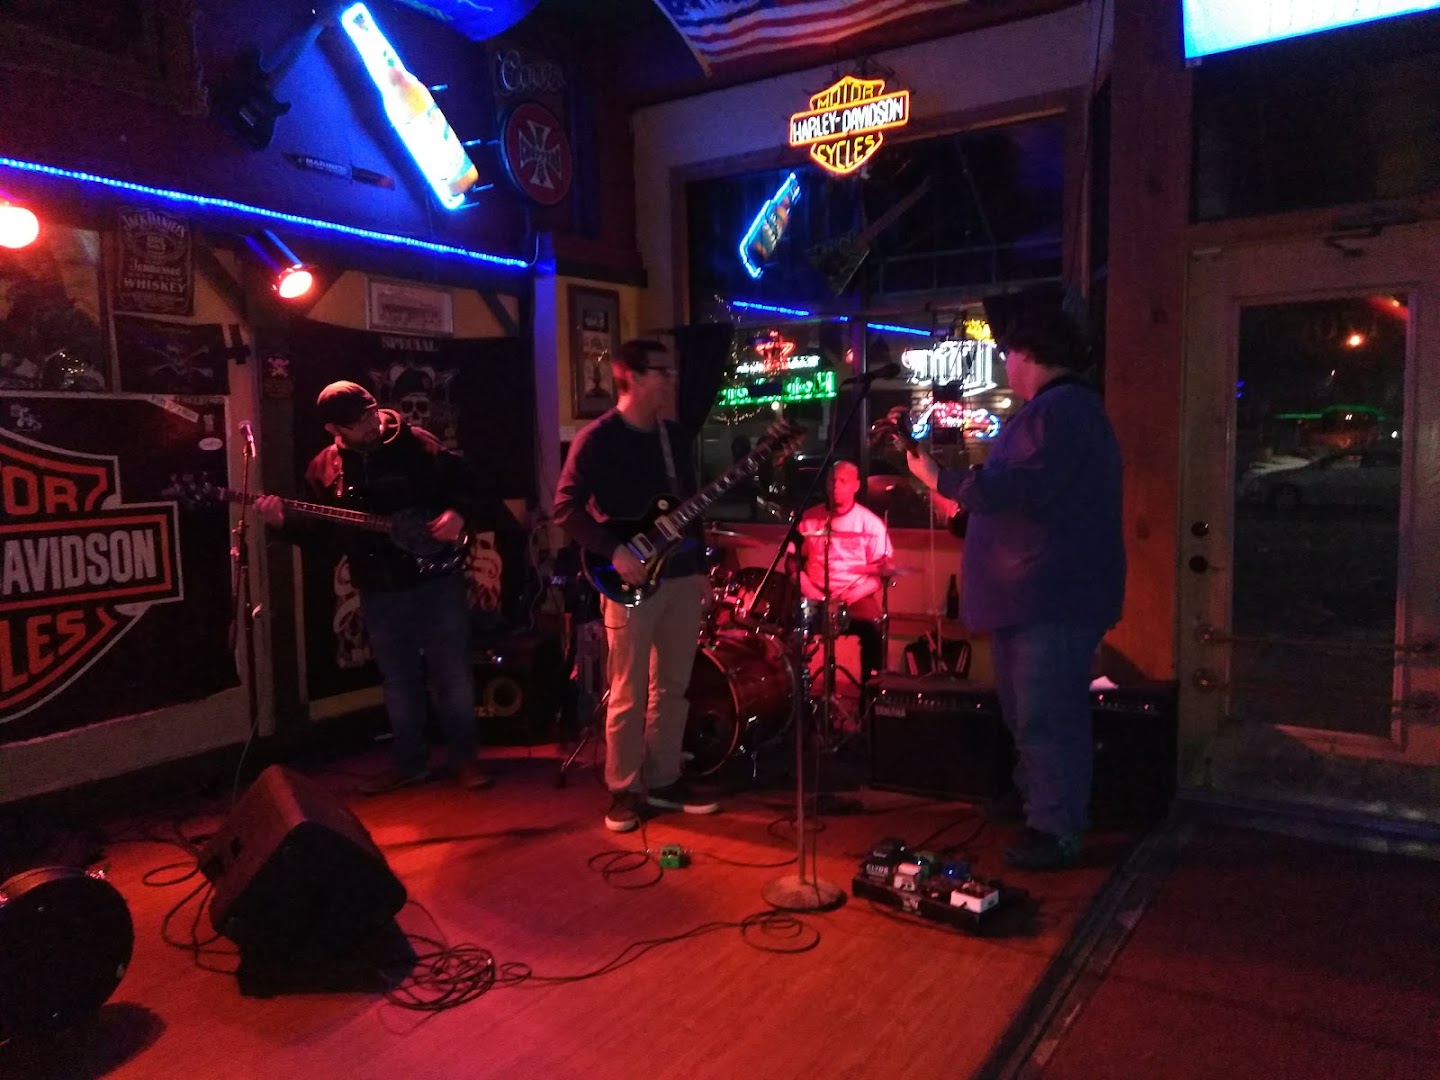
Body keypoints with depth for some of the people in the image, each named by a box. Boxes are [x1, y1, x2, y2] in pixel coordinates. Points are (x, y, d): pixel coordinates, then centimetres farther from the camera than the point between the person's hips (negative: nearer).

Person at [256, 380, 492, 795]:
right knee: (398, 680, 12)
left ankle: (463, 757, 17)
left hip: (437, 577, -3)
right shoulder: (324, 467, 5)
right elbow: (317, 530, 7)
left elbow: (465, 482, 2)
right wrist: (284, 522, -12)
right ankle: (410, 762, 26)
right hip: (379, 590, 3)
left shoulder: (417, 443, -3)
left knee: (453, 673, 3)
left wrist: (458, 513, -16)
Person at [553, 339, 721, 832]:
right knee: (629, 693, 0)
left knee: (673, 685, 12)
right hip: (632, 578, -6)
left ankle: (663, 781, 25)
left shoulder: (677, 432, 11)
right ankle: (623, 790, 15)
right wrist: (614, 551, -18)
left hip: (684, 572, 6)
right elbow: (566, 506, -11)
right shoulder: (598, 438, -8)